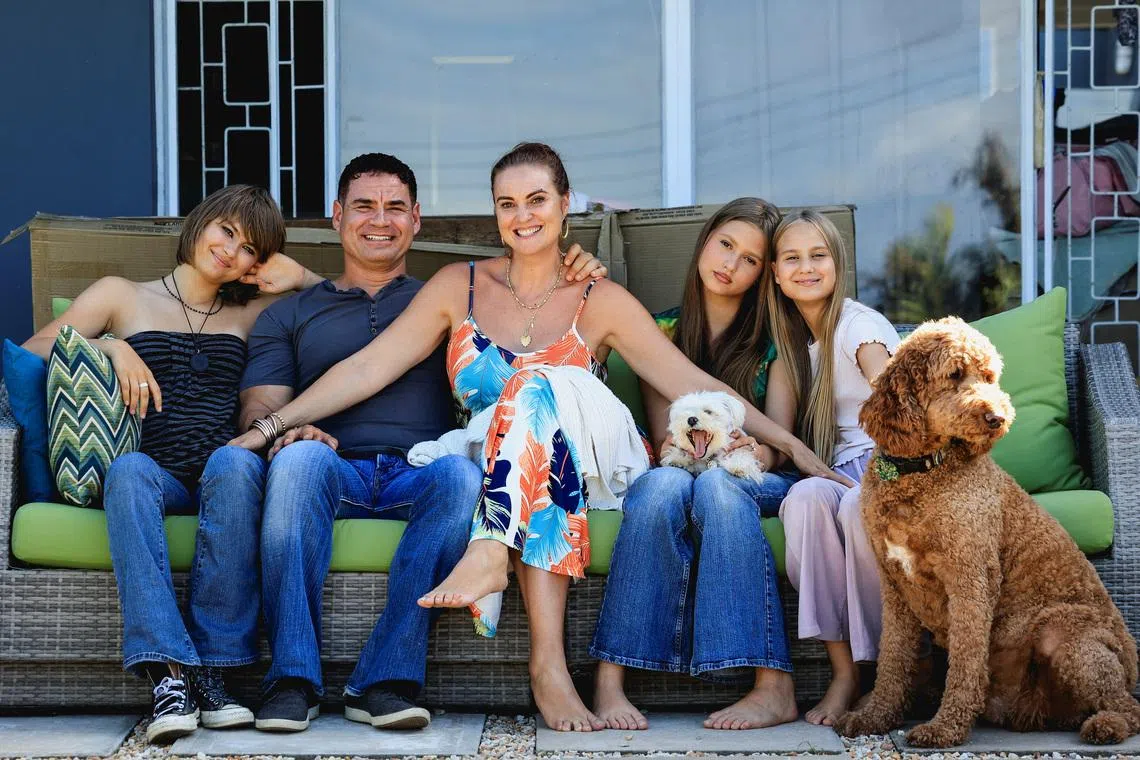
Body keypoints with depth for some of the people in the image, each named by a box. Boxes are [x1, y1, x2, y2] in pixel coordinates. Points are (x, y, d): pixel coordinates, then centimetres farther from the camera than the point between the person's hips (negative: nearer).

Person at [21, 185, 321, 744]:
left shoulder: (249, 314, 27)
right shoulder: (121, 296, 21)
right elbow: (33, 350, 10)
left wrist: (298, 277, 17)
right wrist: (110, 347, -5)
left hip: (218, 482, 1)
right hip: (155, 477, -1)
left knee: (235, 463, -36)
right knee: (129, 469, -38)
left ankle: (212, 671, -37)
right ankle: (169, 674, -46)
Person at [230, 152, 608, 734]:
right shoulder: (289, 315, 25)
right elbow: (258, 408, 12)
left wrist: (578, 279, 8)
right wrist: (283, 427, -13)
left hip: (419, 474, 1)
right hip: (335, 474, 0)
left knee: (462, 473, -35)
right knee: (300, 456, -36)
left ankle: (385, 679, -37)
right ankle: (292, 677, -35)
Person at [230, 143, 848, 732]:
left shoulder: (601, 303, 7)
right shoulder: (460, 287, 11)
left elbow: (694, 385, 2)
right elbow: (369, 367, 6)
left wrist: (794, 447, -8)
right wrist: (272, 423, -4)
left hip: (578, 473, -1)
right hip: (481, 477, 1)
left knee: (534, 387, -29)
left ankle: (490, 553, -47)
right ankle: (549, 663, -47)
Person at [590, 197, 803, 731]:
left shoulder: (773, 337, 10)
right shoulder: (663, 330, 13)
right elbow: (663, 437, 4)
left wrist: (758, 453, -23)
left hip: (757, 482, -1)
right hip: (679, 470, 1)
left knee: (716, 486, -38)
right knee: (662, 485, -37)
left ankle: (775, 686, -45)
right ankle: (610, 680, -44)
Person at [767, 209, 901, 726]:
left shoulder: (858, 324, -6)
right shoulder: (795, 337, 15)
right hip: (838, 471, 5)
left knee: (857, 507, -38)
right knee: (805, 497, -31)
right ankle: (844, 672, -31)